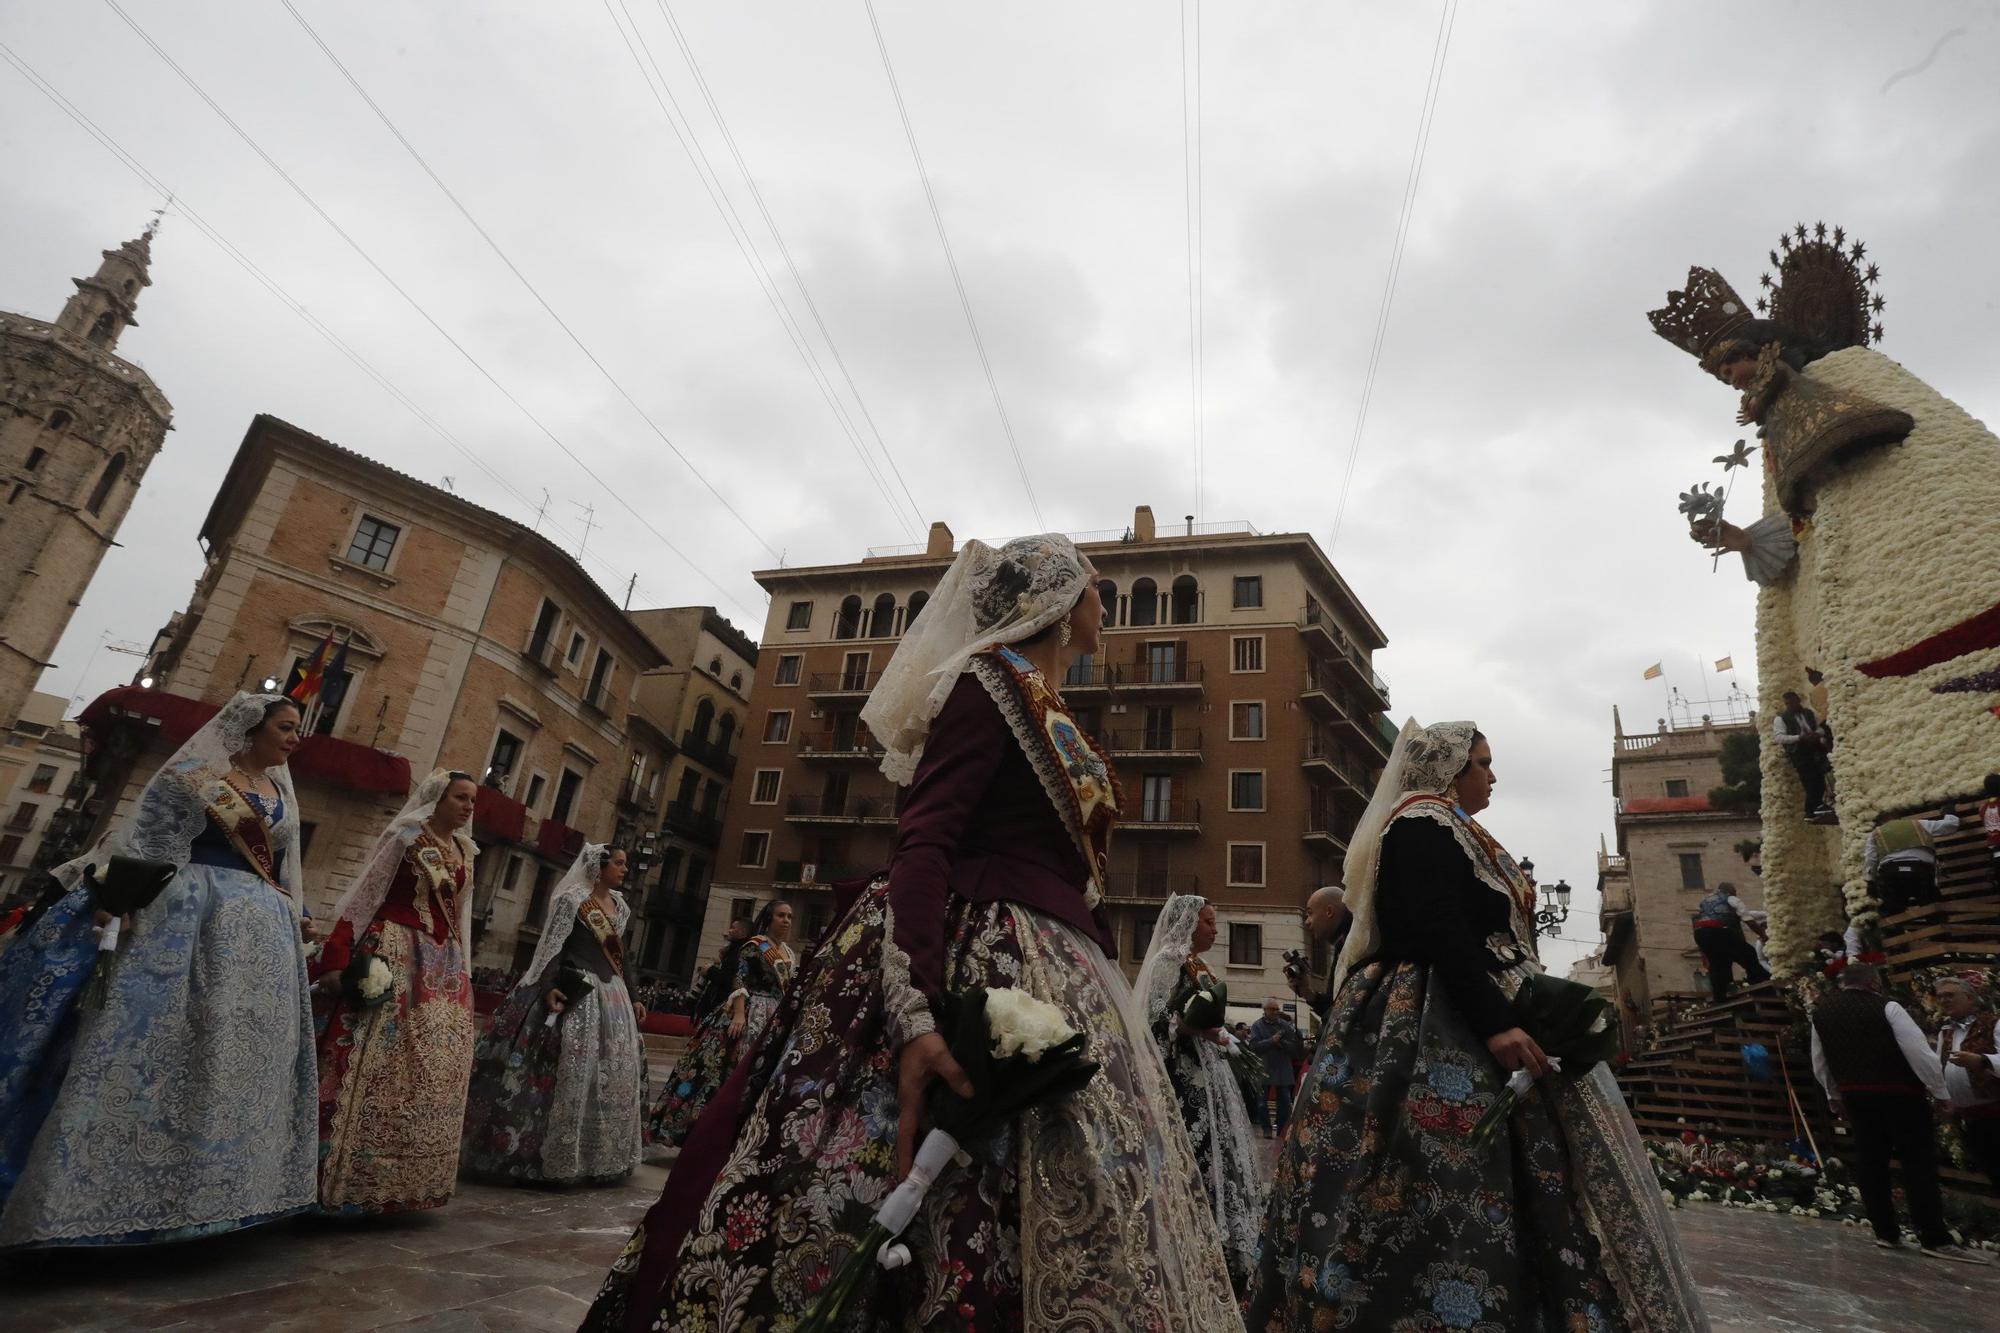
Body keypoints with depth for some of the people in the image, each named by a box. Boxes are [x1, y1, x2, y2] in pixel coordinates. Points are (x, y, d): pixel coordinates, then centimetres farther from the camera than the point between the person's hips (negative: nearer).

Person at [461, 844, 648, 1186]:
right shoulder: (572, 899, -7)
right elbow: (552, 946, -13)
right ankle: (532, 1152, 6)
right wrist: (548, 987, -27)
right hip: (575, 992, -7)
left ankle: (594, 1156, 22)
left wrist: (632, 999, 17)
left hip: (610, 995, 8)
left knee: (612, 1074, 10)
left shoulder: (620, 906, 13)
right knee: (566, 1071, -8)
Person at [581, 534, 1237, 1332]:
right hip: (972, 967, -9)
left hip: (1047, 981, 9)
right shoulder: (992, 681, -5)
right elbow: (924, 839, -19)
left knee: (1054, 1249, 10)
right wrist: (914, 1012, -32)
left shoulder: (1049, 717, 21)